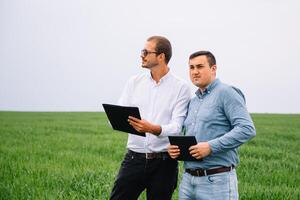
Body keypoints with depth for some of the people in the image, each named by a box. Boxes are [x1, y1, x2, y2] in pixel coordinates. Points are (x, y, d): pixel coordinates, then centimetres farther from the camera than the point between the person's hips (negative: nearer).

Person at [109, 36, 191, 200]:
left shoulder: (181, 87, -4)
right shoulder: (134, 82, 7)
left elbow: (176, 127, -12)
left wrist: (153, 129, -32)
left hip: (164, 162, -2)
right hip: (134, 158, 2)